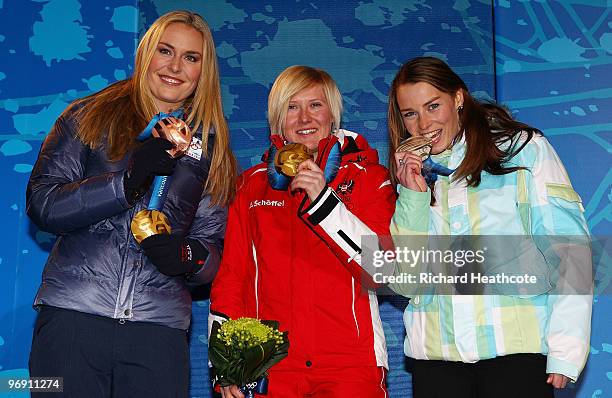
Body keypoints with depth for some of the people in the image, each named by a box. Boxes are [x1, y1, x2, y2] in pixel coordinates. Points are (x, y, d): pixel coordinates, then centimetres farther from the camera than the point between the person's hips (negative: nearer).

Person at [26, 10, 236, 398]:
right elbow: (42, 204, -4)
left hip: (159, 327, 2)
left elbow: (215, 247, 10)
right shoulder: (89, 118, 7)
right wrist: (126, 183, -17)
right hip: (72, 317, -1)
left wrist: (187, 257, -13)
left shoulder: (210, 147, 12)